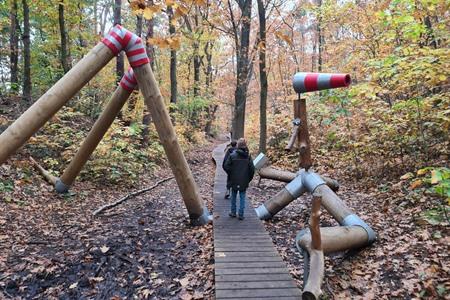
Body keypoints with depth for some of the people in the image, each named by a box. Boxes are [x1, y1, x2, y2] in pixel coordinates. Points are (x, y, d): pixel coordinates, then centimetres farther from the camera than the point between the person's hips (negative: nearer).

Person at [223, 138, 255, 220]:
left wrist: (231, 175, 4)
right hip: (244, 181, 0)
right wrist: (249, 178, 6)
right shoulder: (248, 156, -5)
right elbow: (252, 169, -6)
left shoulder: (232, 155, -9)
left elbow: (226, 166, -11)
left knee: (233, 196, 15)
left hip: (234, 180, 0)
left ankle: (233, 212, 23)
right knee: (242, 197, 7)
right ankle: (241, 214, 8)